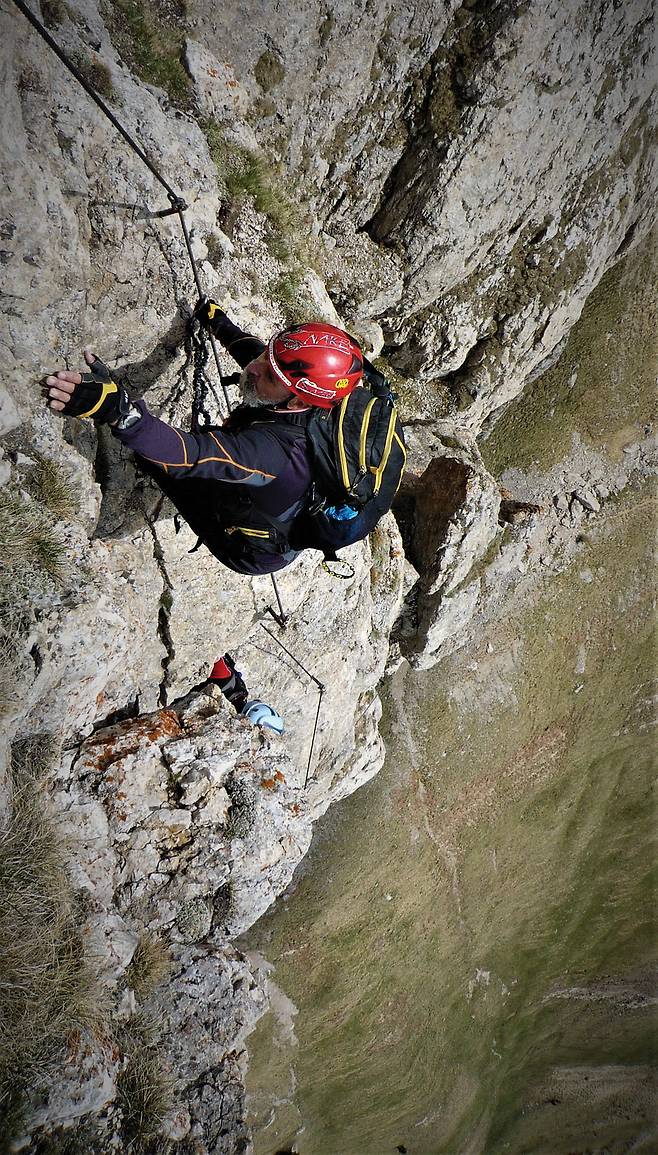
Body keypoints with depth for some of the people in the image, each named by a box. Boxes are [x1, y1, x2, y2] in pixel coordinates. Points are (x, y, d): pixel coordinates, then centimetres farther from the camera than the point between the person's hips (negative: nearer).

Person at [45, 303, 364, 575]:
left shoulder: (278, 448, -43)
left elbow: (192, 455, -55)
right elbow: (252, 349, 4)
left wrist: (118, 410, -67)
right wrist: (218, 322, 19)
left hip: (252, 554, -8)